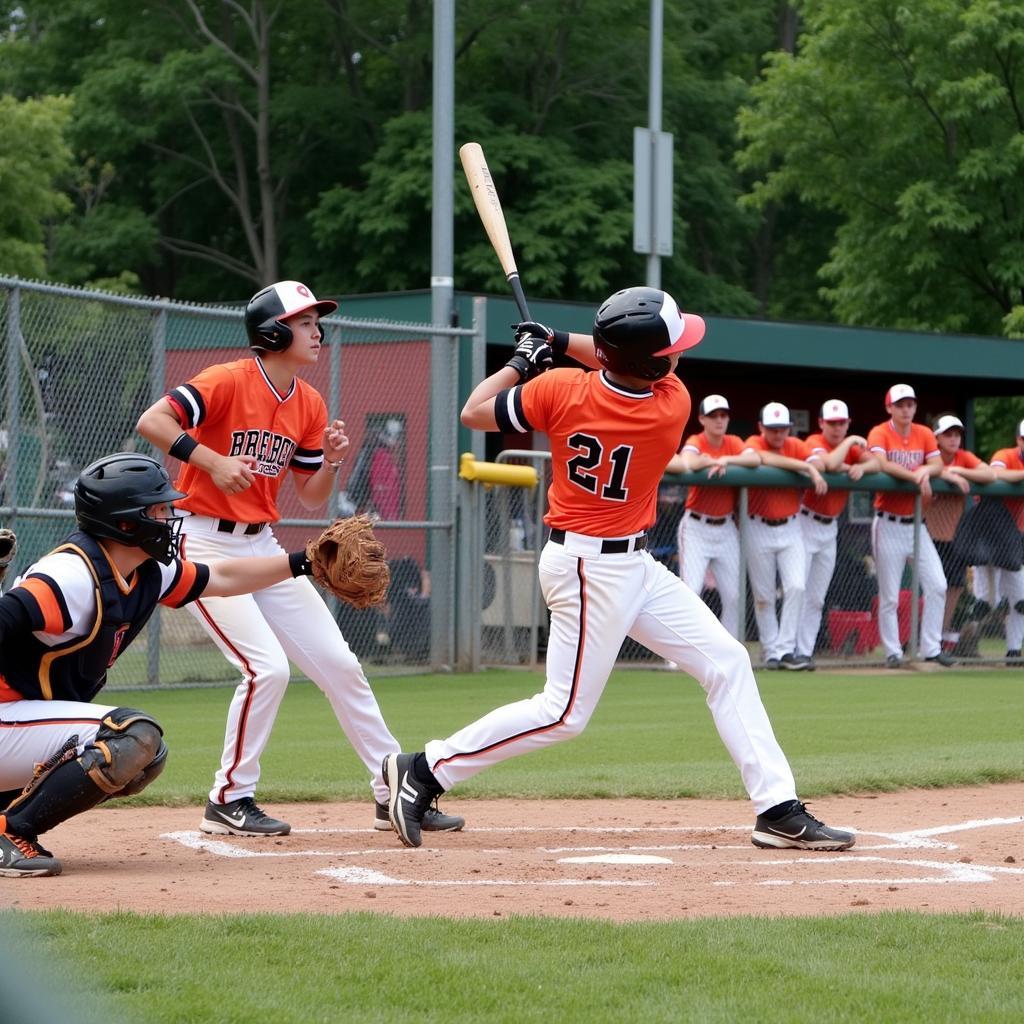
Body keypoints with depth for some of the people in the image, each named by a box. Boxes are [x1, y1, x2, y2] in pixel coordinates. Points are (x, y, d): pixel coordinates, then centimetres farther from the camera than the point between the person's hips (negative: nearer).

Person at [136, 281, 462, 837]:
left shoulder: (309, 405, 7)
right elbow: (151, 421, -21)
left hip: (263, 547, 8)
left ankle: (394, 794, 14)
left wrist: (331, 458, -7)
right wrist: (212, 460, -28)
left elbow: (311, 497, 12)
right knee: (267, 666, -19)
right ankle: (229, 801, -4)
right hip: (206, 545, -8)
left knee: (339, 664, 5)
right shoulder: (229, 382, -14)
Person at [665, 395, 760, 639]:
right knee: (691, 592, -14)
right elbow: (687, 463, -33)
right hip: (696, 528, -5)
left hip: (726, 529, 5)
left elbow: (755, 459, -16)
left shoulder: (733, 443, 4)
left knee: (732, 596, 5)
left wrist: (725, 460, -26)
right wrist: (710, 461, -21)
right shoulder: (695, 442, -9)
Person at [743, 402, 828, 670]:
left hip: (790, 528, 3)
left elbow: (819, 463, -10)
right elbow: (765, 458, -27)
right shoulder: (754, 443, -5)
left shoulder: (795, 445, 6)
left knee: (796, 587, -11)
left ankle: (786, 649, -6)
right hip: (758, 529, -3)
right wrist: (804, 467, -27)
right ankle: (771, 652, 12)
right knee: (764, 596, 2)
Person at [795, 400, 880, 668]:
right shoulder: (814, 443, -12)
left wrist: (861, 467, -22)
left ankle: (805, 652, 11)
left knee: (817, 598, 8)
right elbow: (831, 463, -31)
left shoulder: (849, 445, 9)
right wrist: (851, 442, -16)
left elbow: (876, 462, -1)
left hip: (830, 527, 7)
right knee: (798, 589, -12)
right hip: (806, 523, -7)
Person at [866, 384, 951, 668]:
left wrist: (926, 470, -20)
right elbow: (881, 463, -25)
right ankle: (893, 652, 7)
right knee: (889, 596, -1)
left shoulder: (924, 434, 8)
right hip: (888, 524, -5)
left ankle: (931, 648, 6)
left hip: (916, 524, 5)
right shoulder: (880, 433, -7)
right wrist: (915, 476, -26)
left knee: (937, 585, -2)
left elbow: (938, 465, 1)